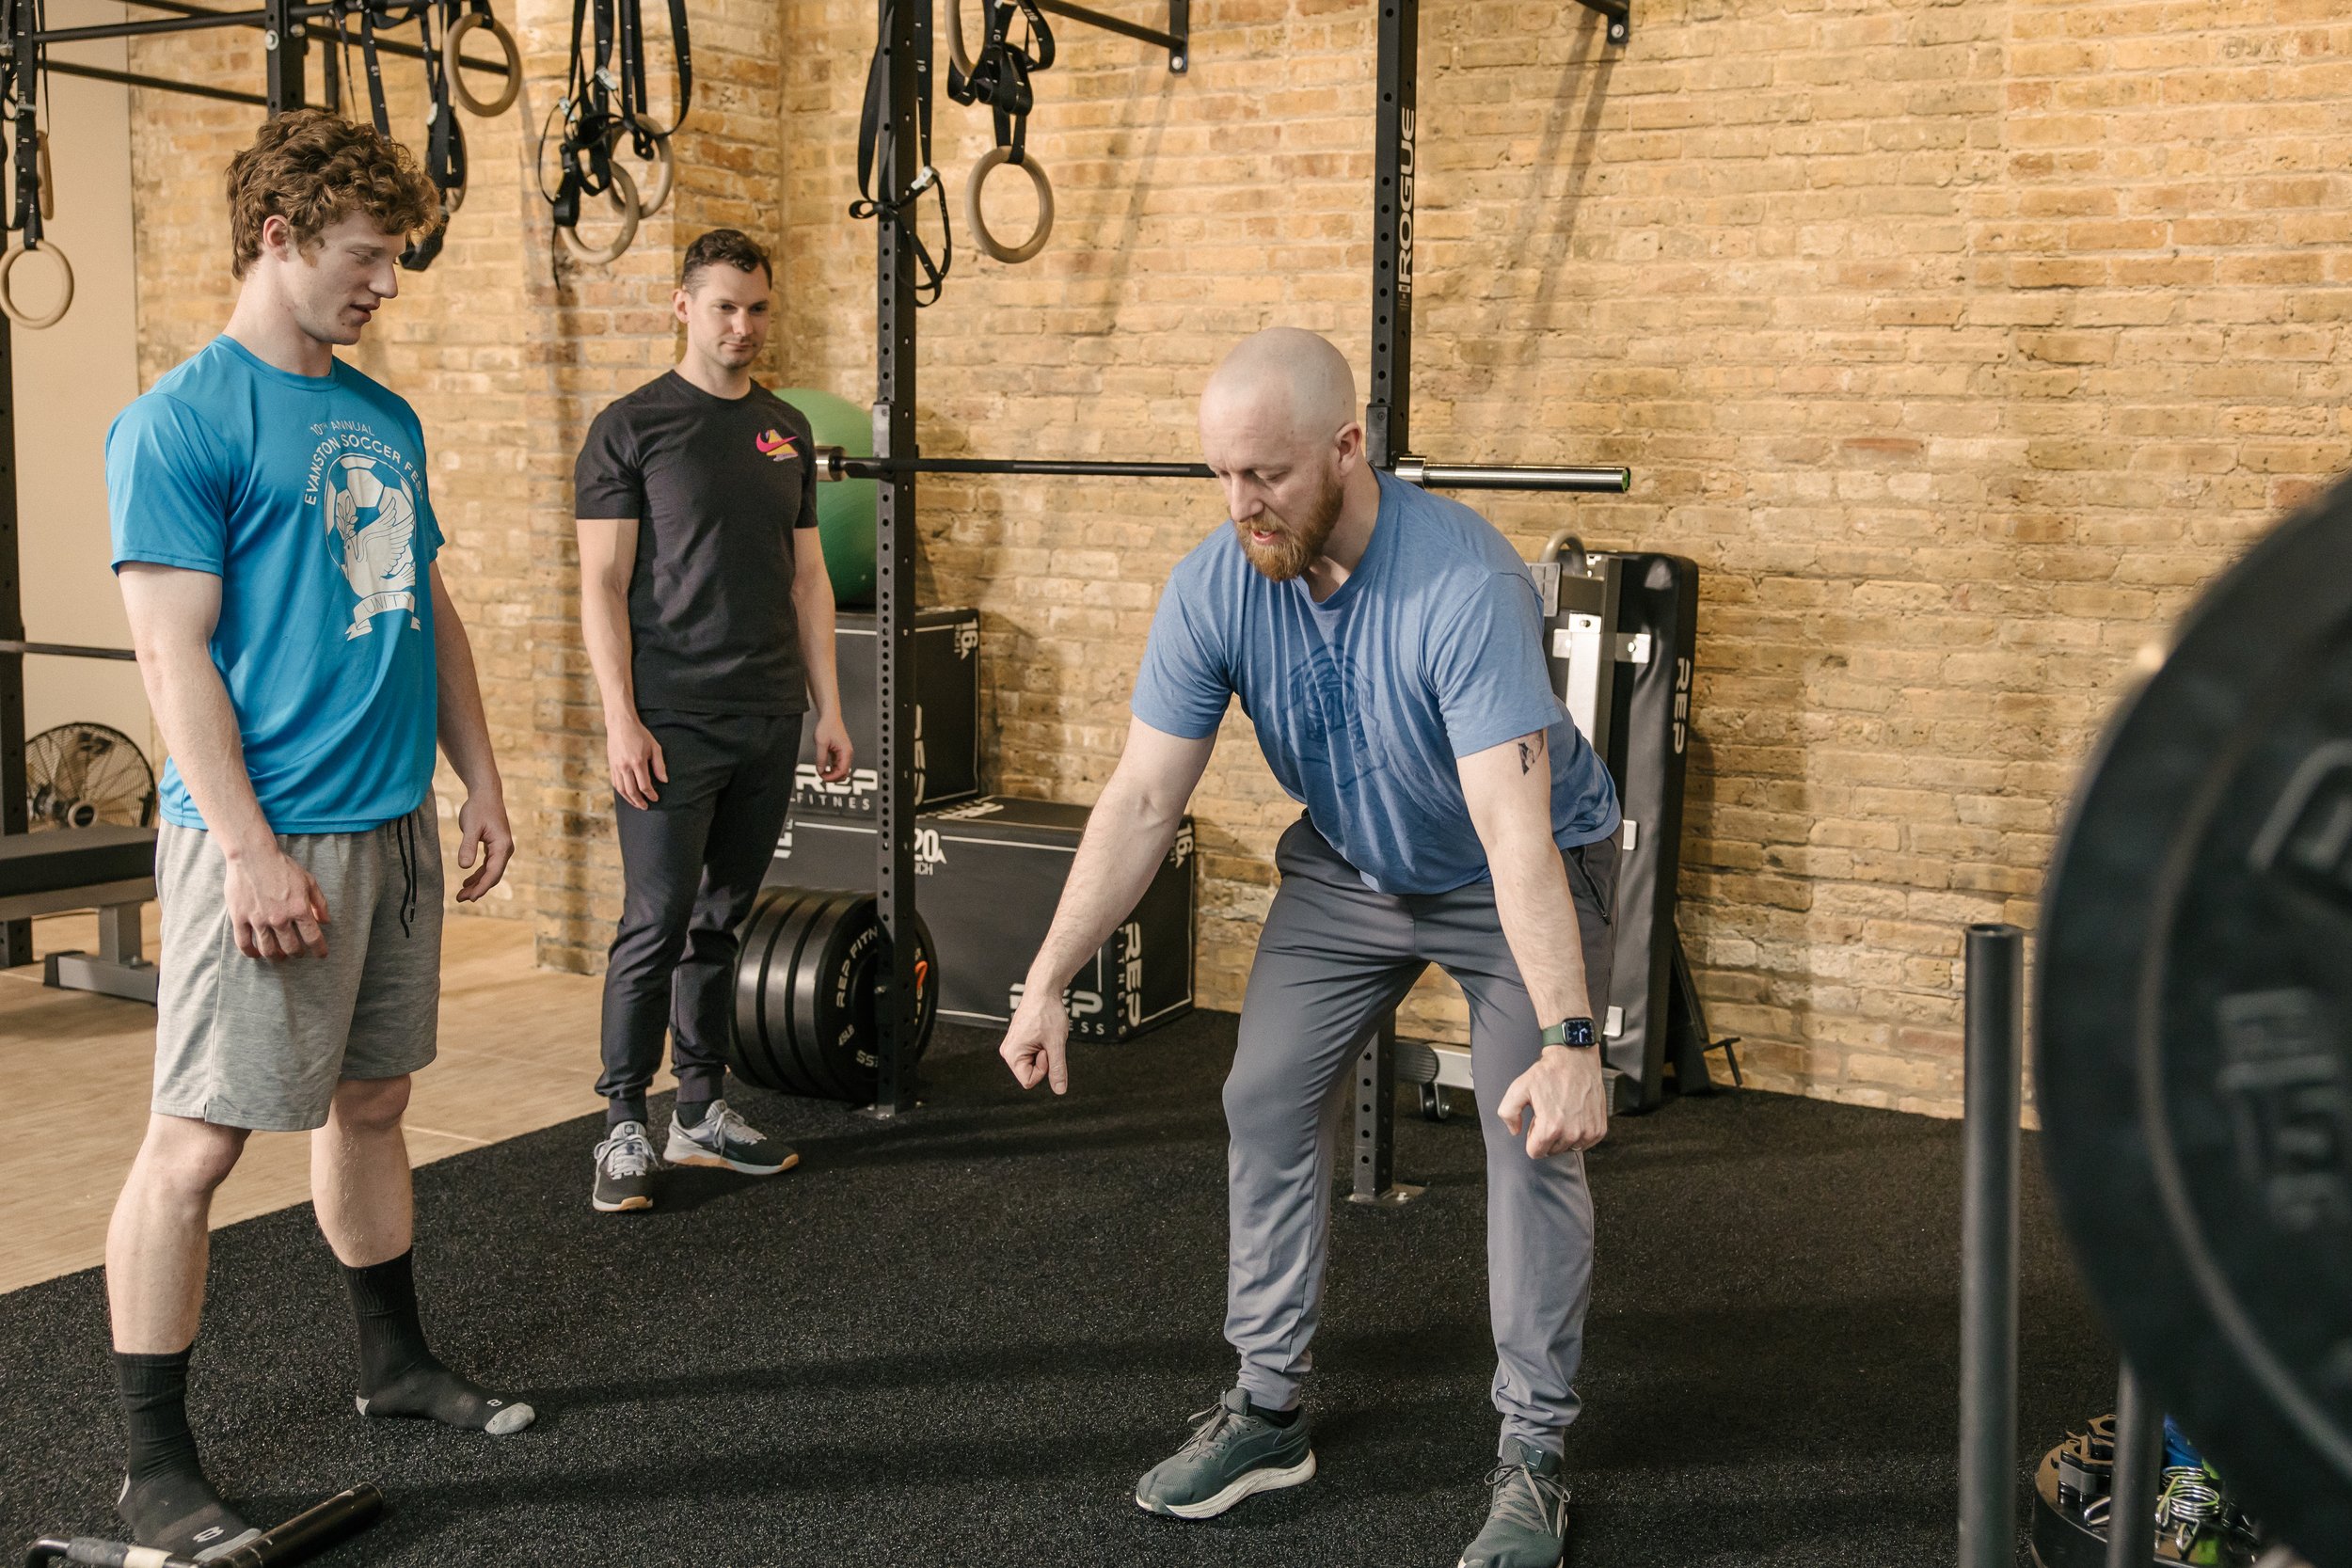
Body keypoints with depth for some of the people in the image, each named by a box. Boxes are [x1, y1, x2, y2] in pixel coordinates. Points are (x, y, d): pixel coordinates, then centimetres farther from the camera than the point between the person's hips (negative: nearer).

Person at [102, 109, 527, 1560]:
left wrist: (482, 782, 16)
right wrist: (249, 849, -19)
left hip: (397, 824, 8)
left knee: (372, 1103, 18)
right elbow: (176, 652, -15)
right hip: (271, 834, -7)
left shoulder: (386, 420, 13)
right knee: (198, 1141, -2)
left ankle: (397, 1361, 33)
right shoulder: (181, 423, -10)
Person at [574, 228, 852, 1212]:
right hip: (672, 723, -5)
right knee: (657, 922, -6)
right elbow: (604, 585, -7)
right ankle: (625, 1125, 4)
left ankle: (702, 1113, 20)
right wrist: (621, 720, -14)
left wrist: (828, 709, 10)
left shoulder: (785, 431, 13)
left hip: (767, 722, 5)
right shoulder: (631, 428, -3)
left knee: (720, 920, 11)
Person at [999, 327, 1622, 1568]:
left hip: (1515, 873, -5)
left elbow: (1515, 833, -43)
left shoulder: (1463, 586, -37)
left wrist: (1568, 1040, -49)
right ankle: (1268, 1411, 15)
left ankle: (1533, 1457, 3)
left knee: (1534, 1140, -12)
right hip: (1345, 868, 5)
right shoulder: (1214, 588, -21)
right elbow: (1143, 800, -17)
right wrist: (1048, 980, -19)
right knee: (1266, 1102, 1)